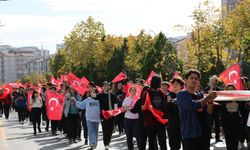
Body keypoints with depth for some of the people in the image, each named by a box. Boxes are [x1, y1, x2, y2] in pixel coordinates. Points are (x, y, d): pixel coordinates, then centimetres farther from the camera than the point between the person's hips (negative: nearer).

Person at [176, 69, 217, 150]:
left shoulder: (200, 95, 15)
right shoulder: (182, 95, -5)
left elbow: (208, 112, 12)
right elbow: (194, 106, -20)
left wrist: (210, 101, -6)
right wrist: (208, 97, -9)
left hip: (204, 133, 7)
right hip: (190, 134, -7)